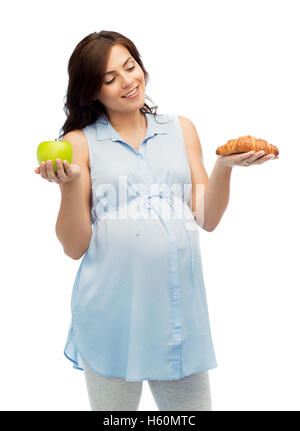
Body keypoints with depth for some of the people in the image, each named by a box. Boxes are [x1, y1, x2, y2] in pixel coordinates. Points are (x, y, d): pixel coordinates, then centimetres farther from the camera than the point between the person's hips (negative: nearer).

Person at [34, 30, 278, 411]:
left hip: (179, 305, 3)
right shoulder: (79, 143, -1)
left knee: (192, 405, 13)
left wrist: (224, 166, -9)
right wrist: (70, 183, -19)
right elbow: (75, 247, -5)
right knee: (114, 406, 13)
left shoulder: (181, 129, 9)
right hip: (112, 311, -2)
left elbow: (207, 220, 6)